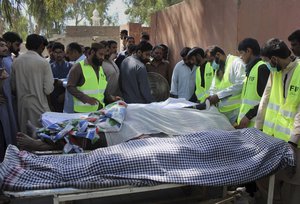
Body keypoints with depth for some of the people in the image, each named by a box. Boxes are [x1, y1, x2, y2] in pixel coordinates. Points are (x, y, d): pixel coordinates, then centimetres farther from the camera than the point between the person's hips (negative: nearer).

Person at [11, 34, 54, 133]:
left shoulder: (16, 61, 2)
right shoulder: (43, 62, -11)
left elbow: (13, 87, 7)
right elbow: (48, 90, -13)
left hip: (22, 104, 5)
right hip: (38, 105, -5)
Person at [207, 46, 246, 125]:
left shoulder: (236, 62, -6)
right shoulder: (218, 69, 19)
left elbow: (240, 84, -18)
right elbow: (213, 88, 15)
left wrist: (219, 95, -16)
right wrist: (212, 97, -7)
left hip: (235, 109, -7)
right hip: (221, 110, 7)